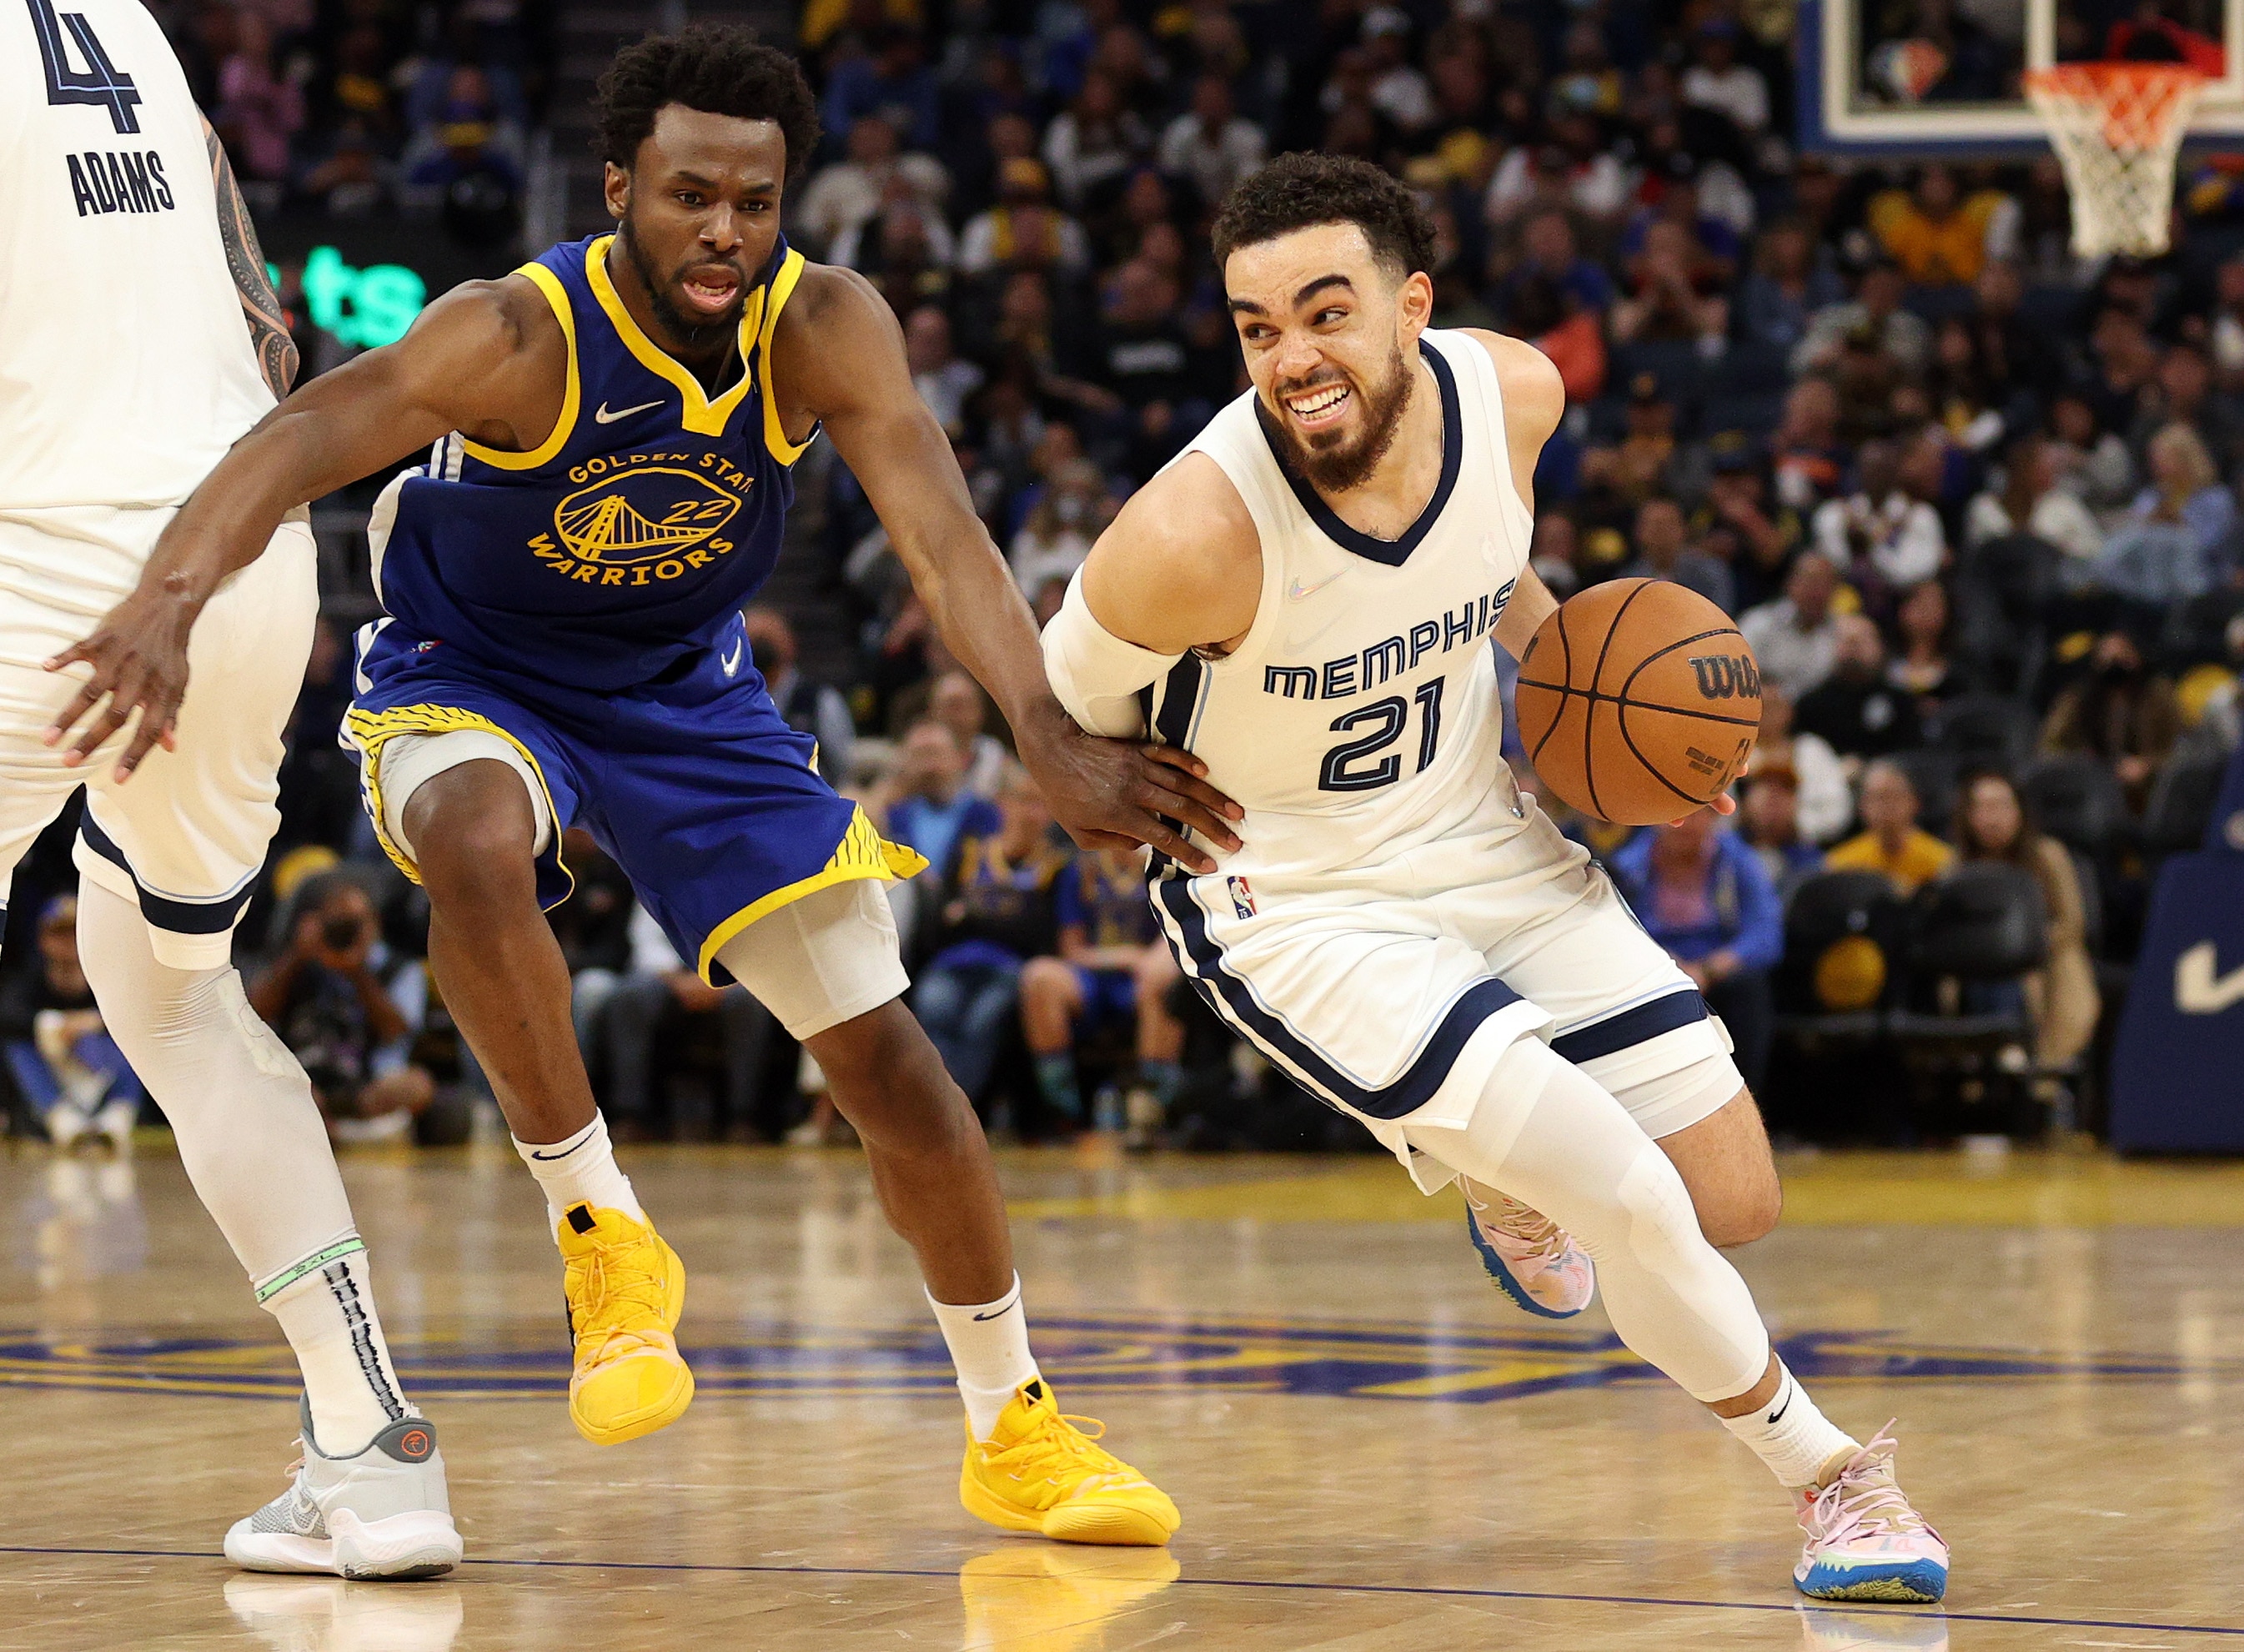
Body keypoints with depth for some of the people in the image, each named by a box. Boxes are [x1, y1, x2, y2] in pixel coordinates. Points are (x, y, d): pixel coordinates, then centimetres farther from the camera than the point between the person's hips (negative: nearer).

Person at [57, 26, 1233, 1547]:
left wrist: (1052, 740, -53)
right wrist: (170, 599, -66)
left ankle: (1016, 1428, 18)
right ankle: (602, 1235, -20)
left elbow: (943, 536, -36)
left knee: (884, 1050, 0)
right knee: (479, 851, -39)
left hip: (690, 693, 3)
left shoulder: (826, 330, -24)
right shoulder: (519, 336, -31)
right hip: (468, 678, -3)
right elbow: (299, 443, -45)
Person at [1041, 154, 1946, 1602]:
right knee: (1632, 1204, -18)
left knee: (1736, 1205, 6)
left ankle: (1507, 1178, 39)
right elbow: (1061, 717, -12)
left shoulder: (1514, 395, -15)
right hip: (1296, 906, -5)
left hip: (1487, 844, 6)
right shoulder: (1197, 533, -31)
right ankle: (1831, 1474, 8)